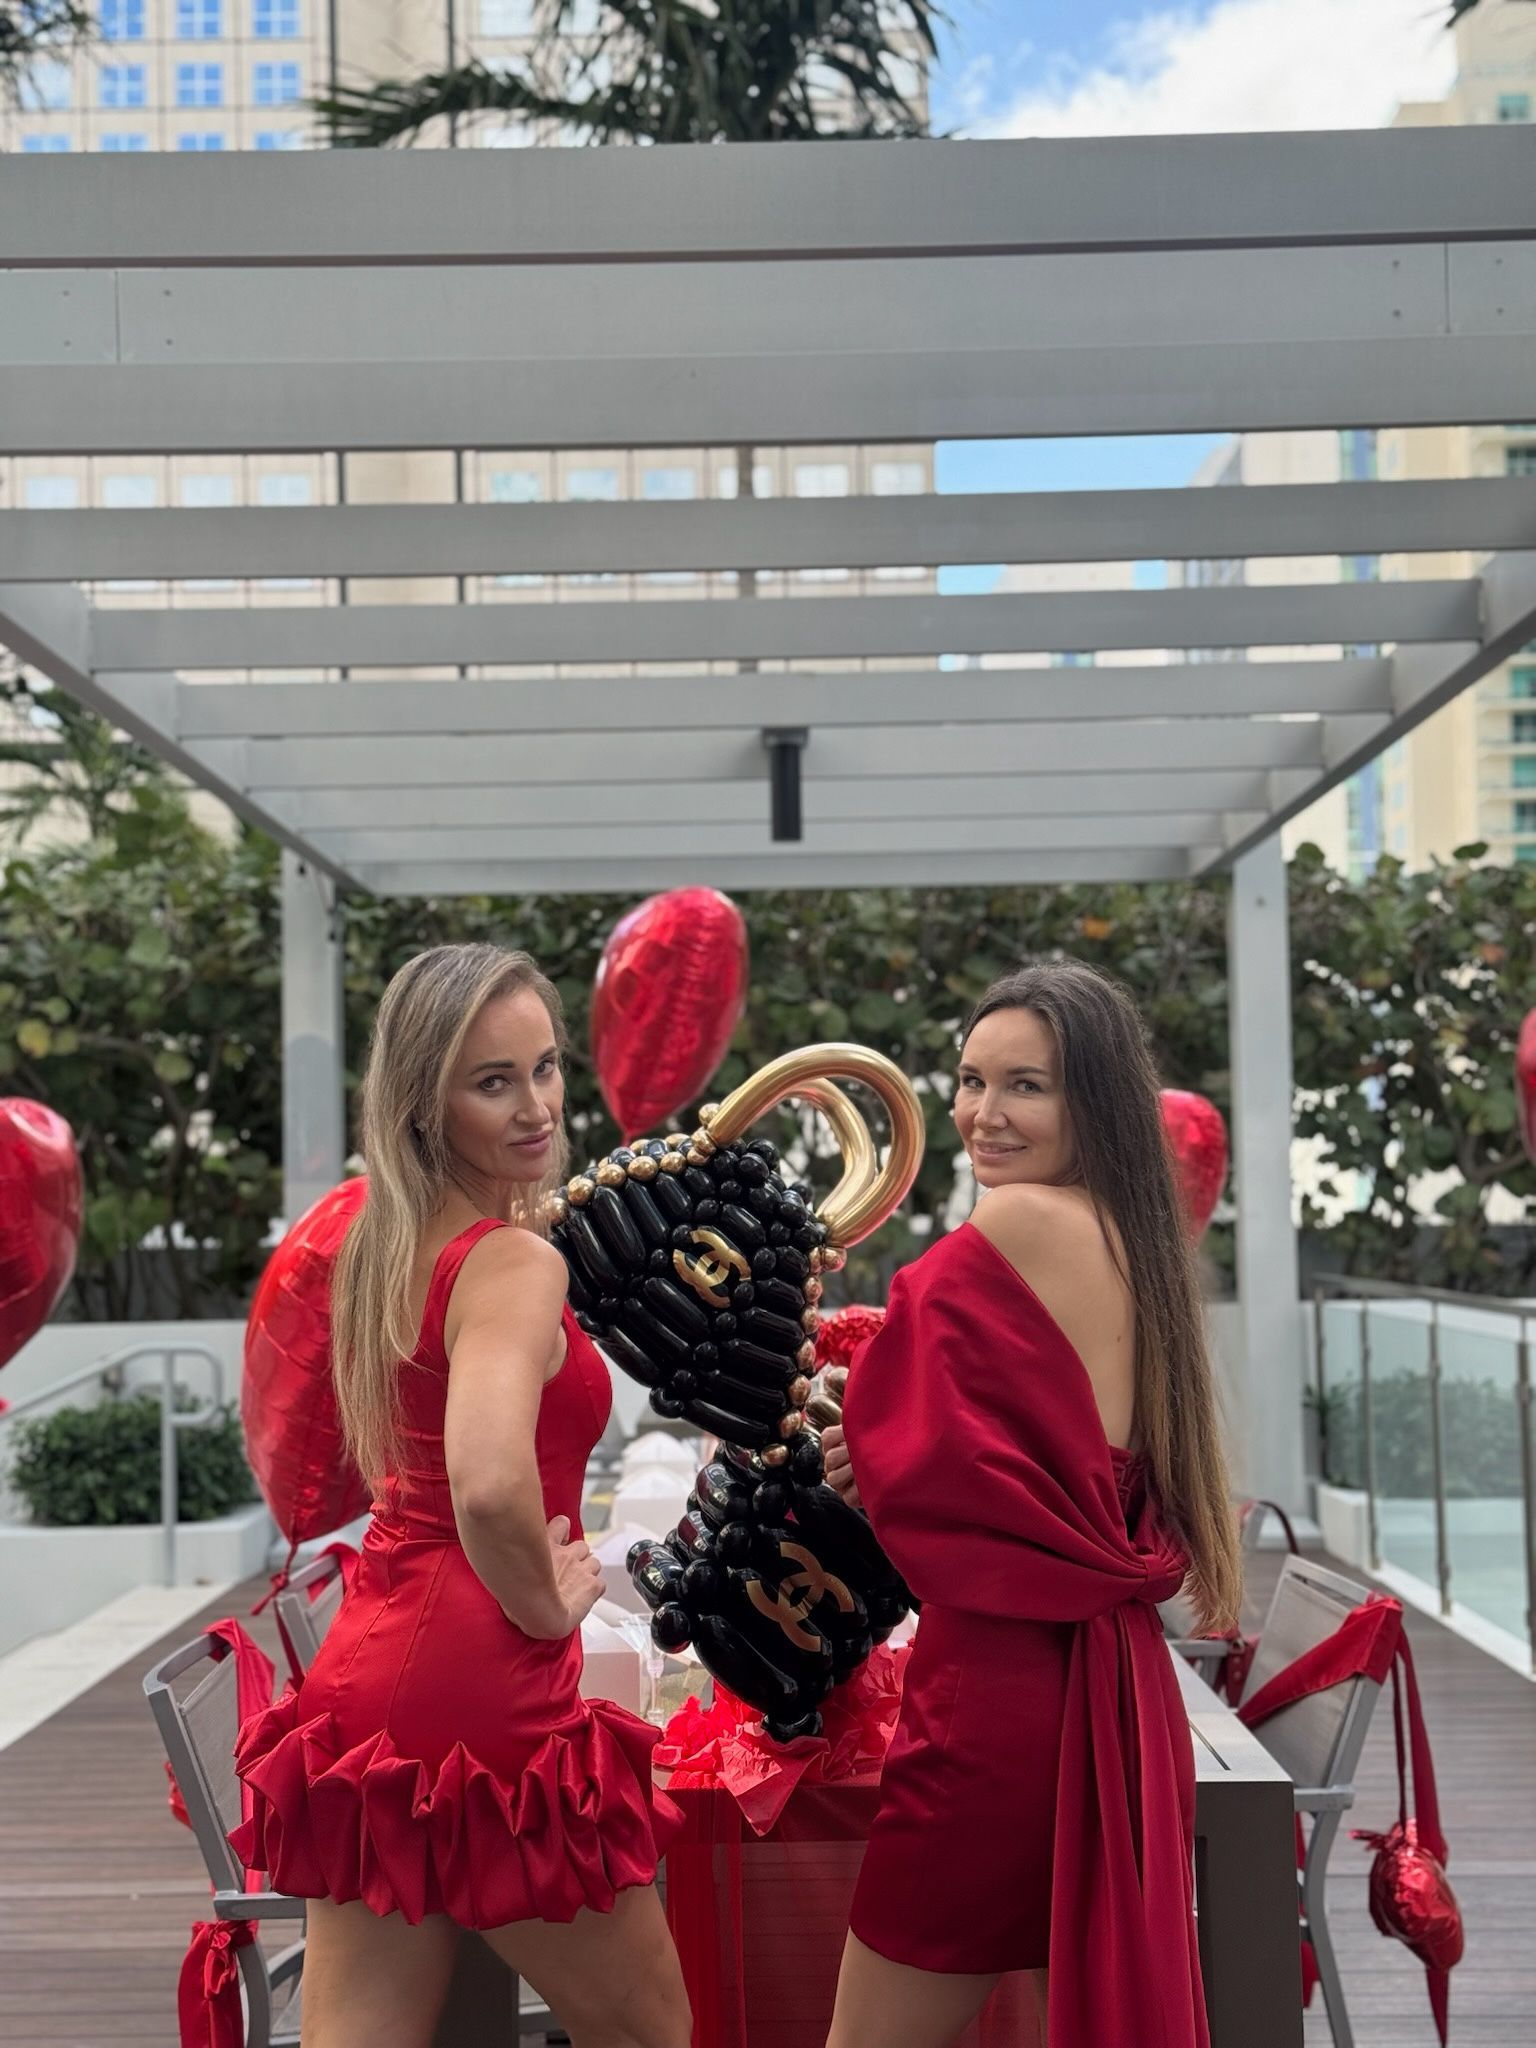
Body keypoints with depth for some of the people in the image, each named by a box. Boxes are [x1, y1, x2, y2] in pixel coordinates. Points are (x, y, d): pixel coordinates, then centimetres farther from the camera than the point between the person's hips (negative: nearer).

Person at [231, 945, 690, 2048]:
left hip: (366, 1669, 8)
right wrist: (548, 1605, -16)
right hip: (481, 1693, -8)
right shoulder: (514, 1259, -19)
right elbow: (490, 1487, -36)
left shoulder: (385, 1244, 8)